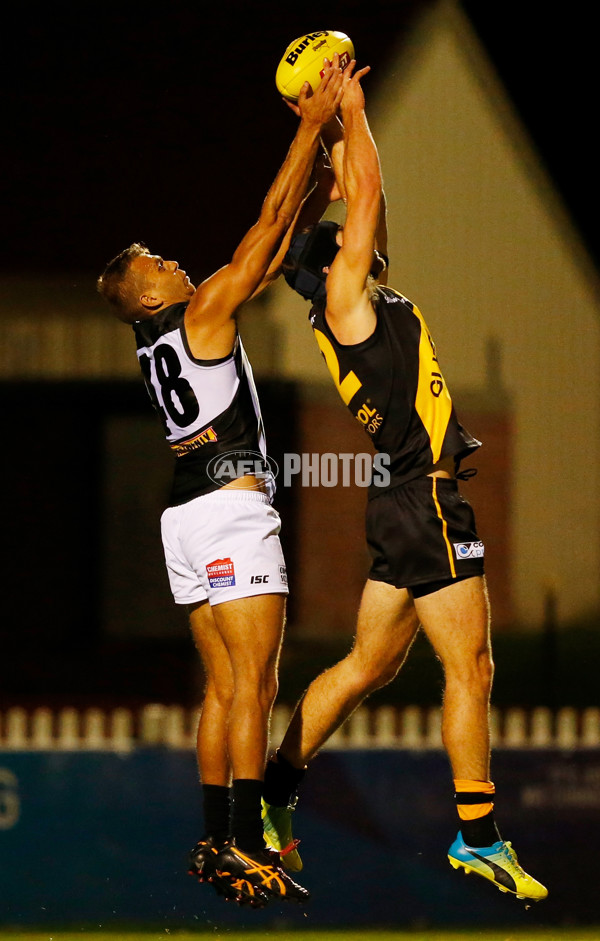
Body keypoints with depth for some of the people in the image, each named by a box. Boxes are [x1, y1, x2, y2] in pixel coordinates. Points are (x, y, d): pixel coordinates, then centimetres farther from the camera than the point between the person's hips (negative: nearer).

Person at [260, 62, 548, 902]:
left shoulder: (367, 303, 14)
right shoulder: (345, 298, -7)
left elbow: (362, 201, 23)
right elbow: (367, 198, -9)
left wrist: (347, 125, 22)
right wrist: (351, 113, 0)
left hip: (408, 504, 9)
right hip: (425, 496, -9)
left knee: (367, 666, 12)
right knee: (470, 668, -8)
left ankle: (273, 792, 13)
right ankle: (479, 836, -7)